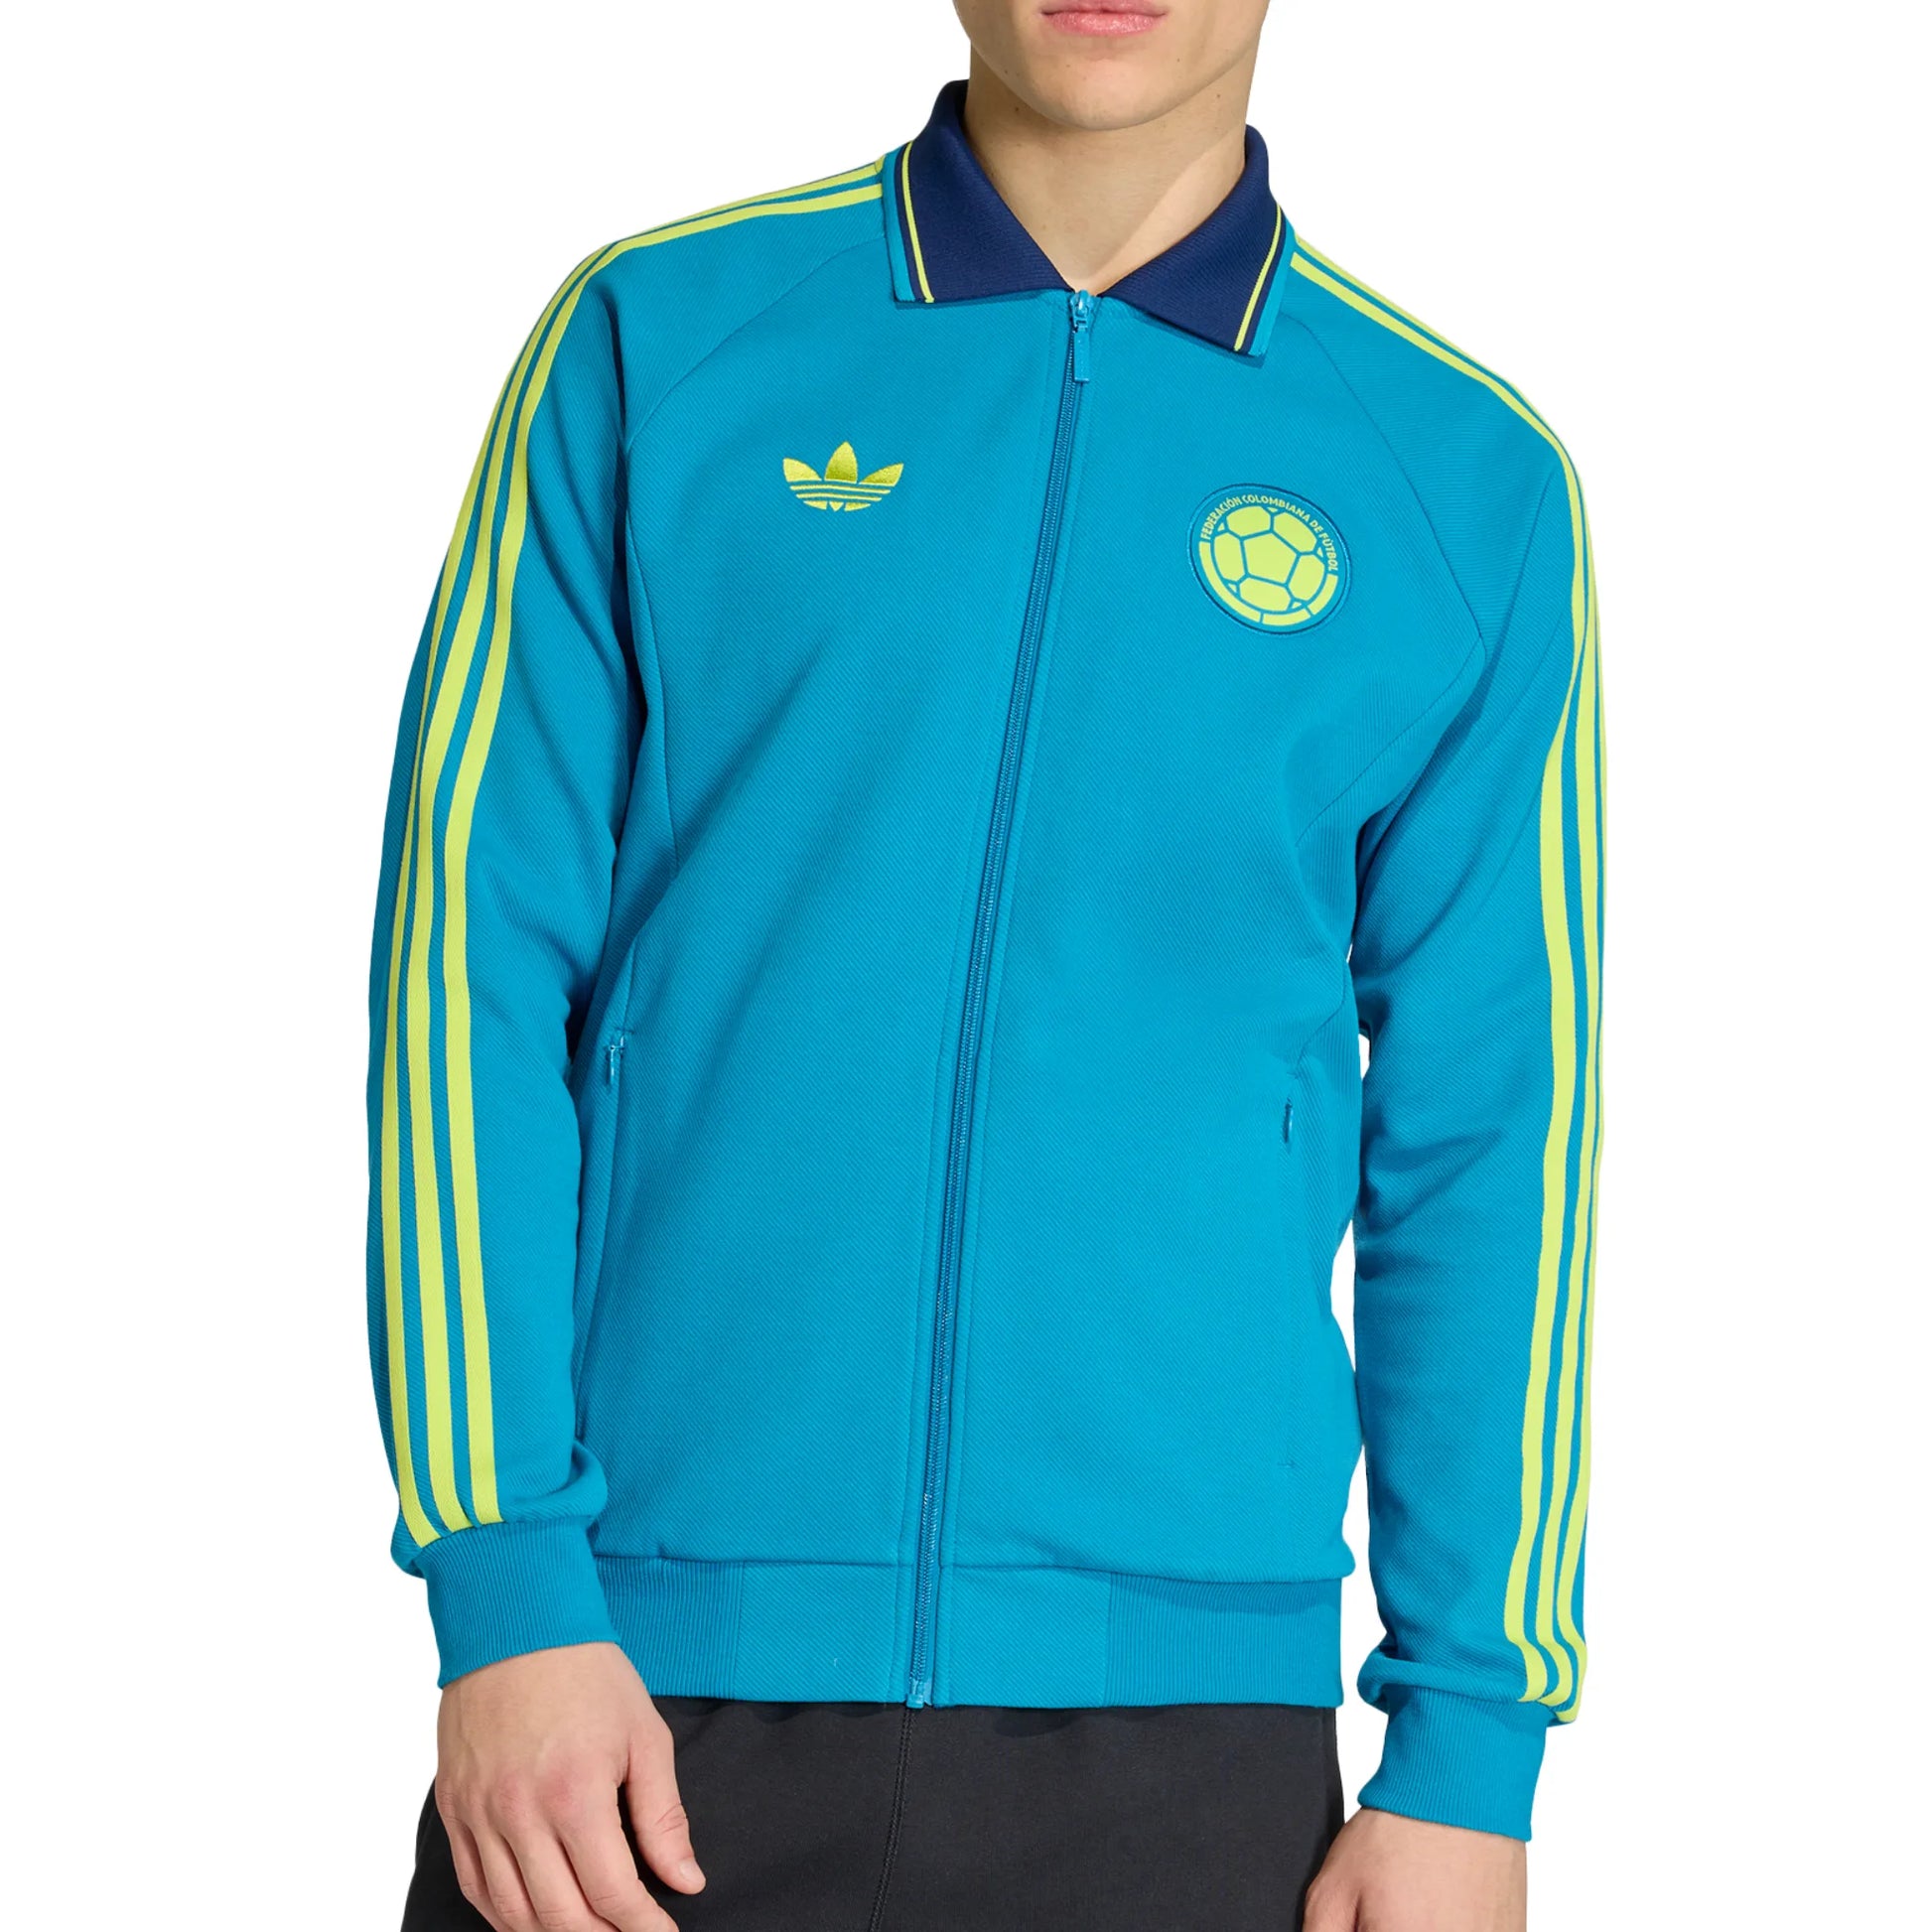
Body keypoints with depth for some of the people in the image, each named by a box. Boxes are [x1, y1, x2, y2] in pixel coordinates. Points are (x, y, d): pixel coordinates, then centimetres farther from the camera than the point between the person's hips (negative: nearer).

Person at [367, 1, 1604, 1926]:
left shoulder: (1468, 487, 5)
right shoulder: (654, 342, 2)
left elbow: (1483, 1139, 5)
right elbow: (473, 961, -1)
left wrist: (1469, 1749, 2)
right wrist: (505, 1580, -7)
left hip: (1176, 1705, 1)